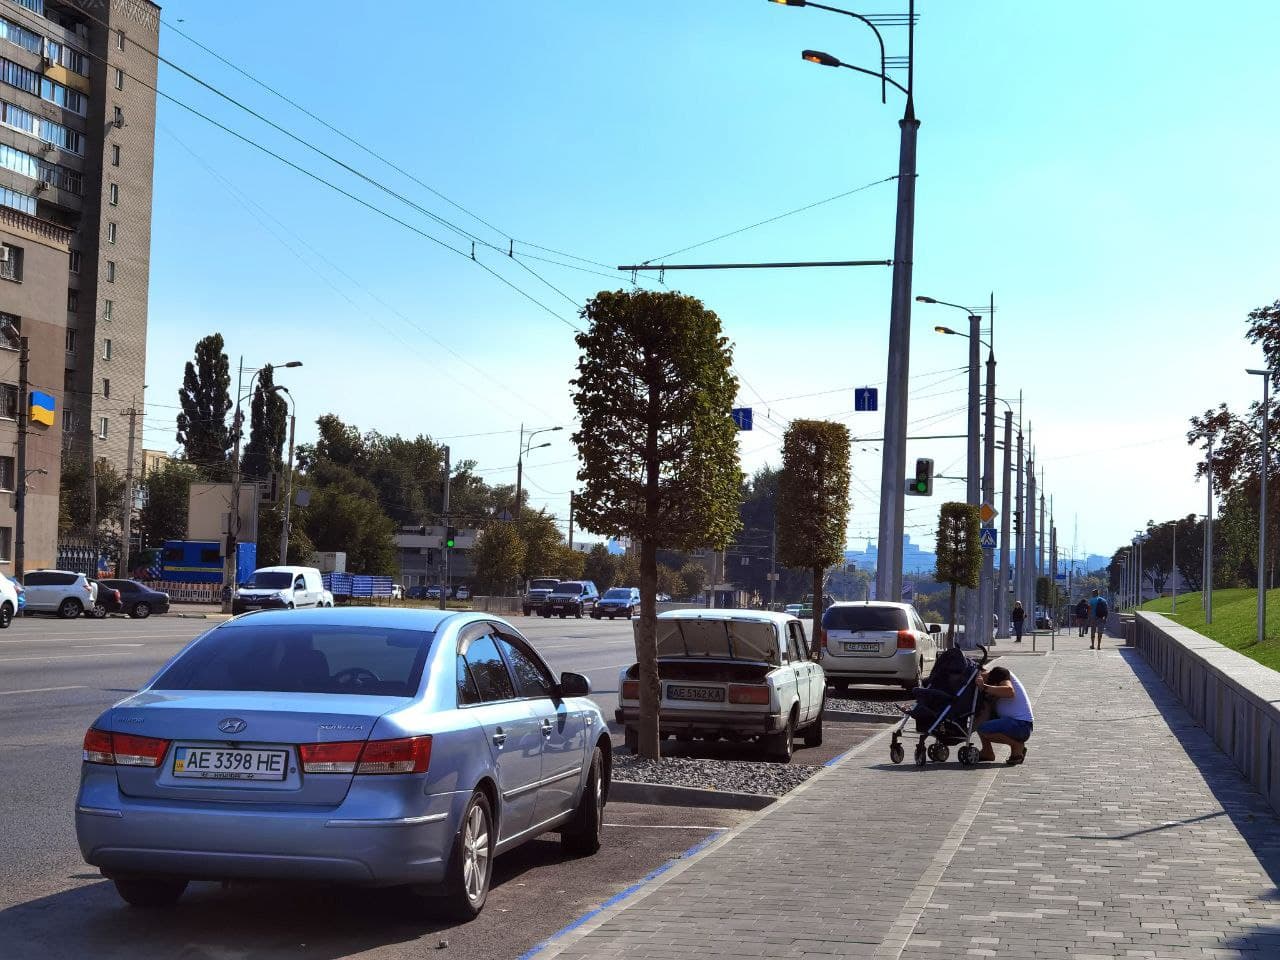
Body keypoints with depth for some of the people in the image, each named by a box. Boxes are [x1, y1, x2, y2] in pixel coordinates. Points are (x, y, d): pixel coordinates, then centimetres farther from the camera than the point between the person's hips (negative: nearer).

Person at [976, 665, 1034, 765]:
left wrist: (984, 687, -26)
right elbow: (988, 709, 4)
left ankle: (1017, 746, -7)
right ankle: (987, 752, 10)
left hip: (1021, 725, -9)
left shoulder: (998, 672, -6)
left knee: (983, 729, -24)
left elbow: (1010, 692, -27)